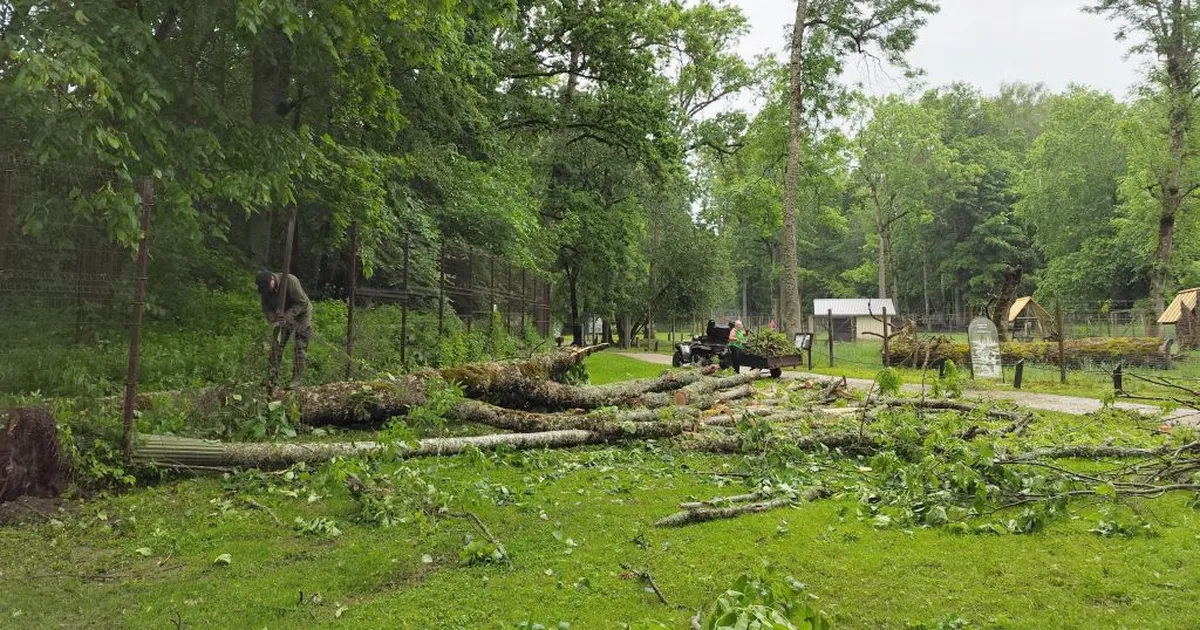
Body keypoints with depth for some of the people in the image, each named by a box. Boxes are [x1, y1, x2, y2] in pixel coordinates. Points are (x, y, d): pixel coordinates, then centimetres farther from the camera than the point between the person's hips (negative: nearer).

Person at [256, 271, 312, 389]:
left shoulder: (291, 281, -32)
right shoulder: (264, 289, -15)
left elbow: (302, 303, -29)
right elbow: (266, 307, -8)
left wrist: (288, 316, -40)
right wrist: (272, 318, -29)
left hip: (301, 314, -5)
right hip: (283, 316, 5)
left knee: (300, 347, -9)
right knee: (276, 345, -1)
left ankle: (296, 379, -6)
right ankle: (271, 379, 3)